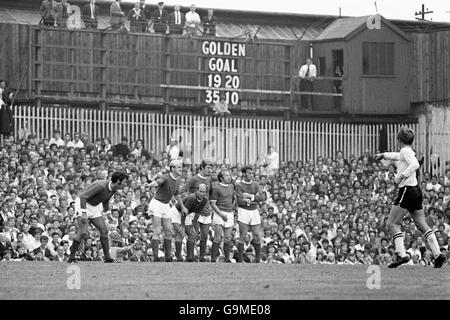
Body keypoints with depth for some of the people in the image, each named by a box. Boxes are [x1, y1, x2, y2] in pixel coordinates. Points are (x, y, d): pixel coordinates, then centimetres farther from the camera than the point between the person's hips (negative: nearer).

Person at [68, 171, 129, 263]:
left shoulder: (114, 189, -3)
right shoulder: (101, 186, -31)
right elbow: (83, 196, -33)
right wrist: (84, 213, -35)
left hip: (95, 207, 8)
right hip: (83, 205, -8)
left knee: (104, 230, -1)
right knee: (83, 233, -19)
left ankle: (107, 257, 5)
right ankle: (71, 257, -9)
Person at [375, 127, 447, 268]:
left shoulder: (405, 151, -9)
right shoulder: (408, 152, 17)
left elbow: (415, 164, -27)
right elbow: (397, 156, 41)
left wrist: (401, 176, -25)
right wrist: (383, 155, 55)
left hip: (407, 190, -9)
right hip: (416, 191, 9)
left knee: (392, 224, -5)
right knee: (422, 225, 7)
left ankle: (401, 255, -15)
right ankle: (438, 254, -2)